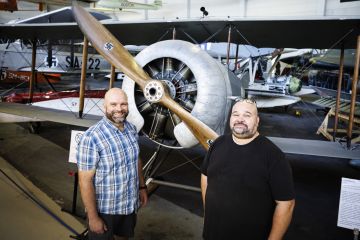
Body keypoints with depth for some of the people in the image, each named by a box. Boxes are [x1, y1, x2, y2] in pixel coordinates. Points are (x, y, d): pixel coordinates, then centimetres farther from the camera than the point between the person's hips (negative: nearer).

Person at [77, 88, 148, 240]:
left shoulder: (131, 129, -3)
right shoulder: (91, 137, -25)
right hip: (104, 209, -6)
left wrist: (142, 186, 13)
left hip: (130, 204, 6)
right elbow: (85, 181, -21)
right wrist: (93, 217, -18)